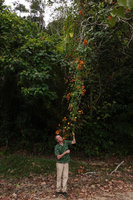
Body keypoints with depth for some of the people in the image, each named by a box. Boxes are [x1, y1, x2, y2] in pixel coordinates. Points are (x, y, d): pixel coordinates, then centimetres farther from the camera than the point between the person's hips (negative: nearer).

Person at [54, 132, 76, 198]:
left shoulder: (65, 142, -4)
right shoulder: (56, 147, -17)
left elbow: (74, 142, 1)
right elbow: (58, 157, -23)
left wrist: (73, 135, -16)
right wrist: (65, 152, -28)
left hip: (66, 163, 3)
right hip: (59, 163, -3)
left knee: (65, 177, 4)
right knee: (59, 177, 5)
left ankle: (64, 191, 15)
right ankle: (58, 190, 22)